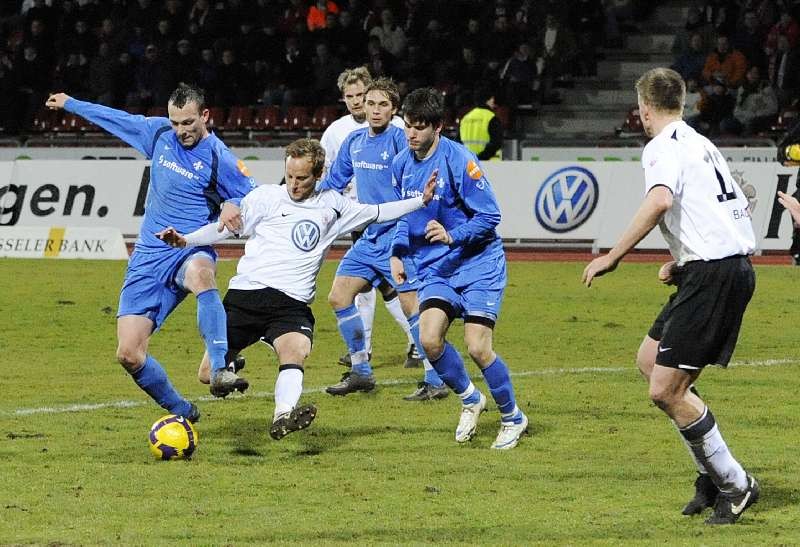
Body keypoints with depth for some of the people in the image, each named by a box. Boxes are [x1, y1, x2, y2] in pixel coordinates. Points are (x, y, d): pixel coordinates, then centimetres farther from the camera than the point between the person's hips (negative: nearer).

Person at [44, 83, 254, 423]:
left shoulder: (219, 160, -7)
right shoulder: (159, 133, 8)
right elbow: (118, 118, 26)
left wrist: (233, 206, -24)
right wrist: (70, 104, 37)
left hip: (190, 253, -5)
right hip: (148, 256, 5)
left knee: (199, 273, -45)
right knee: (128, 354, -8)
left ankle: (220, 371, -51)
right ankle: (182, 413, 12)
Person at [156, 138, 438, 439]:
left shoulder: (332, 205, 17)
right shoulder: (266, 197, 9)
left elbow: (376, 212, 27)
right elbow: (226, 227, 8)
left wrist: (422, 200, 21)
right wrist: (185, 240, -5)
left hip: (292, 304, 0)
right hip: (246, 295, 0)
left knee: (296, 350, -34)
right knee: (208, 375, -4)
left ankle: (283, 417, -57)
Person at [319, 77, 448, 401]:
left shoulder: (400, 140, -14)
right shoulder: (354, 141, 9)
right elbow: (334, 180, 22)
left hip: (397, 237, -8)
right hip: (369, 238, 8)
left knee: (411, 305, -10)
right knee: (339, 296, 6)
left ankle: (435, 382, -5)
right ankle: (360, 372, 16)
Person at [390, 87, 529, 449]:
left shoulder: (459, 161, -16)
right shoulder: (402, 164, 4)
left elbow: (489, 216, -14)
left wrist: (452, 236, -28)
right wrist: (397, 254, 7)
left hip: (477, 264, -5)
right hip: (433, 268, 5)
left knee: (478, 348, -12)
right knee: (429, 339, -16)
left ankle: (513, 418, 12)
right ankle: (470, 400, 12)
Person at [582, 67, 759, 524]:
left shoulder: (664, 147, -7)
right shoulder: (702, 144, 22)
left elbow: (660, 200, -27)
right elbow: (737, 208, 28)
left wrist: (613, 257, -23)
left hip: (713, 273, -10)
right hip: (734, 261, 10)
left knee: (666, 390, -9)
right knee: (649, 359, 17)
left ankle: (734, 484, -2)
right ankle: (714, 470, 16)